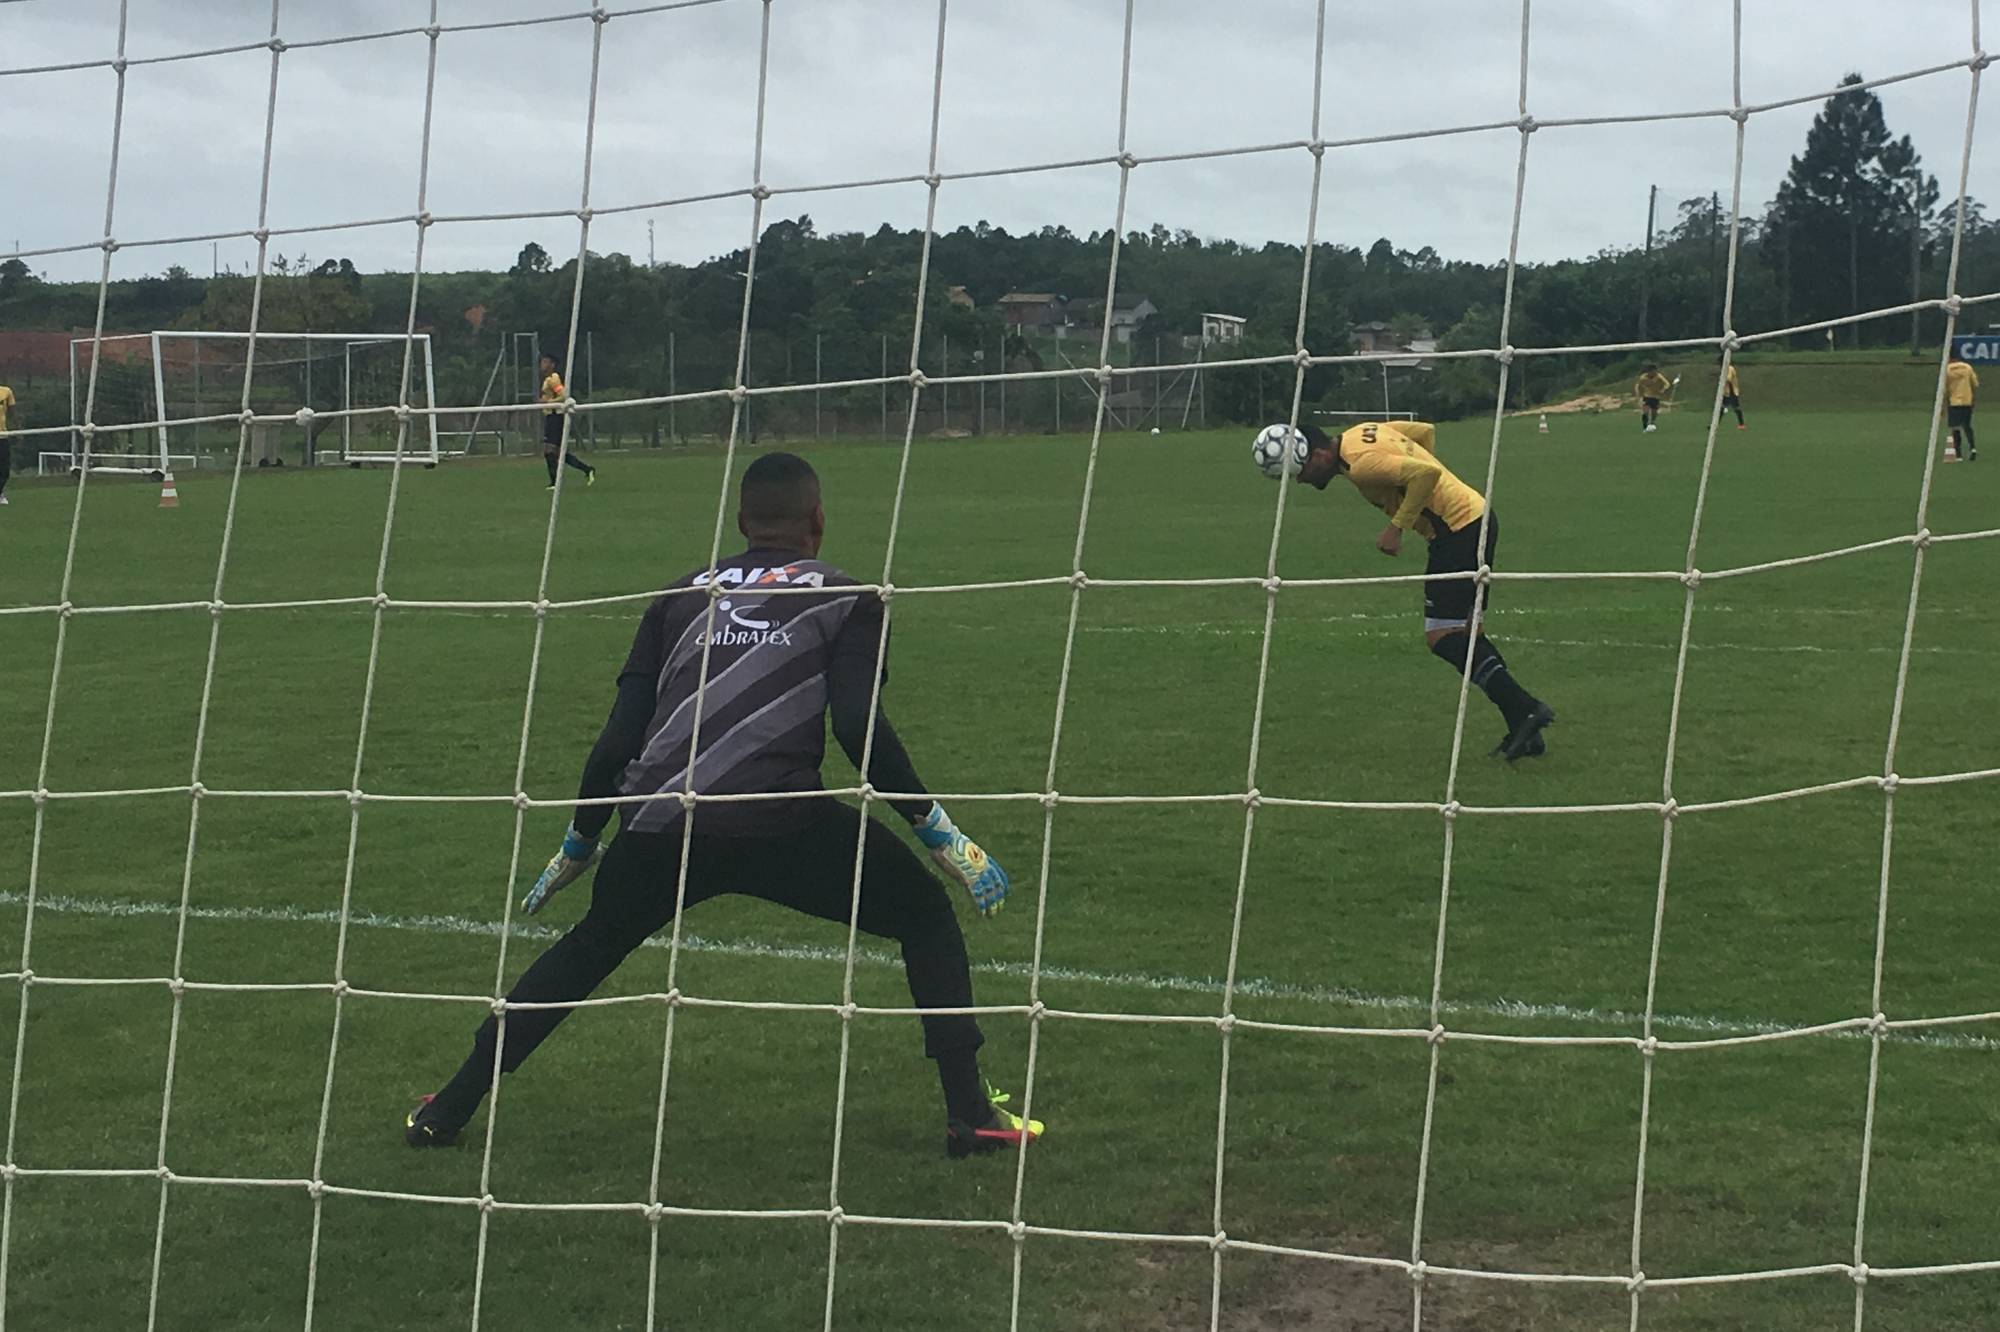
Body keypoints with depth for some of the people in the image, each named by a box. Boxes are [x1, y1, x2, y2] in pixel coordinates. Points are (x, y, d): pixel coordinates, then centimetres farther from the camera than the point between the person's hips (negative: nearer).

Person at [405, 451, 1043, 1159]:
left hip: (659, 825, 4)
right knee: (926, 915, 16)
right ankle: (970, 1113, 8)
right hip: (777, 822, -4)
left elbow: (621, 734, 17)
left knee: (586, 949, 29)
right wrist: (941, 831, 1)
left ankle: (448, 1108, 33)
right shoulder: (844, 598, 12)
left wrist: (577, 846, 27)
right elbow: (859, 728, -4)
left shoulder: (682, 596, 22)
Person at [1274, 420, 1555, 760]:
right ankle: (1524, 733, 14)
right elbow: (1426, 430, 22)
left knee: (1441, 637, -9)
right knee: (1464, 632, 15)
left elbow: (1427, 473, -29)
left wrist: (1396, 527, -22)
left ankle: (1525, 709, -13)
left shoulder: (1362, 464, -19)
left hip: (1459, 530, -10)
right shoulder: (1362, 432, 11)